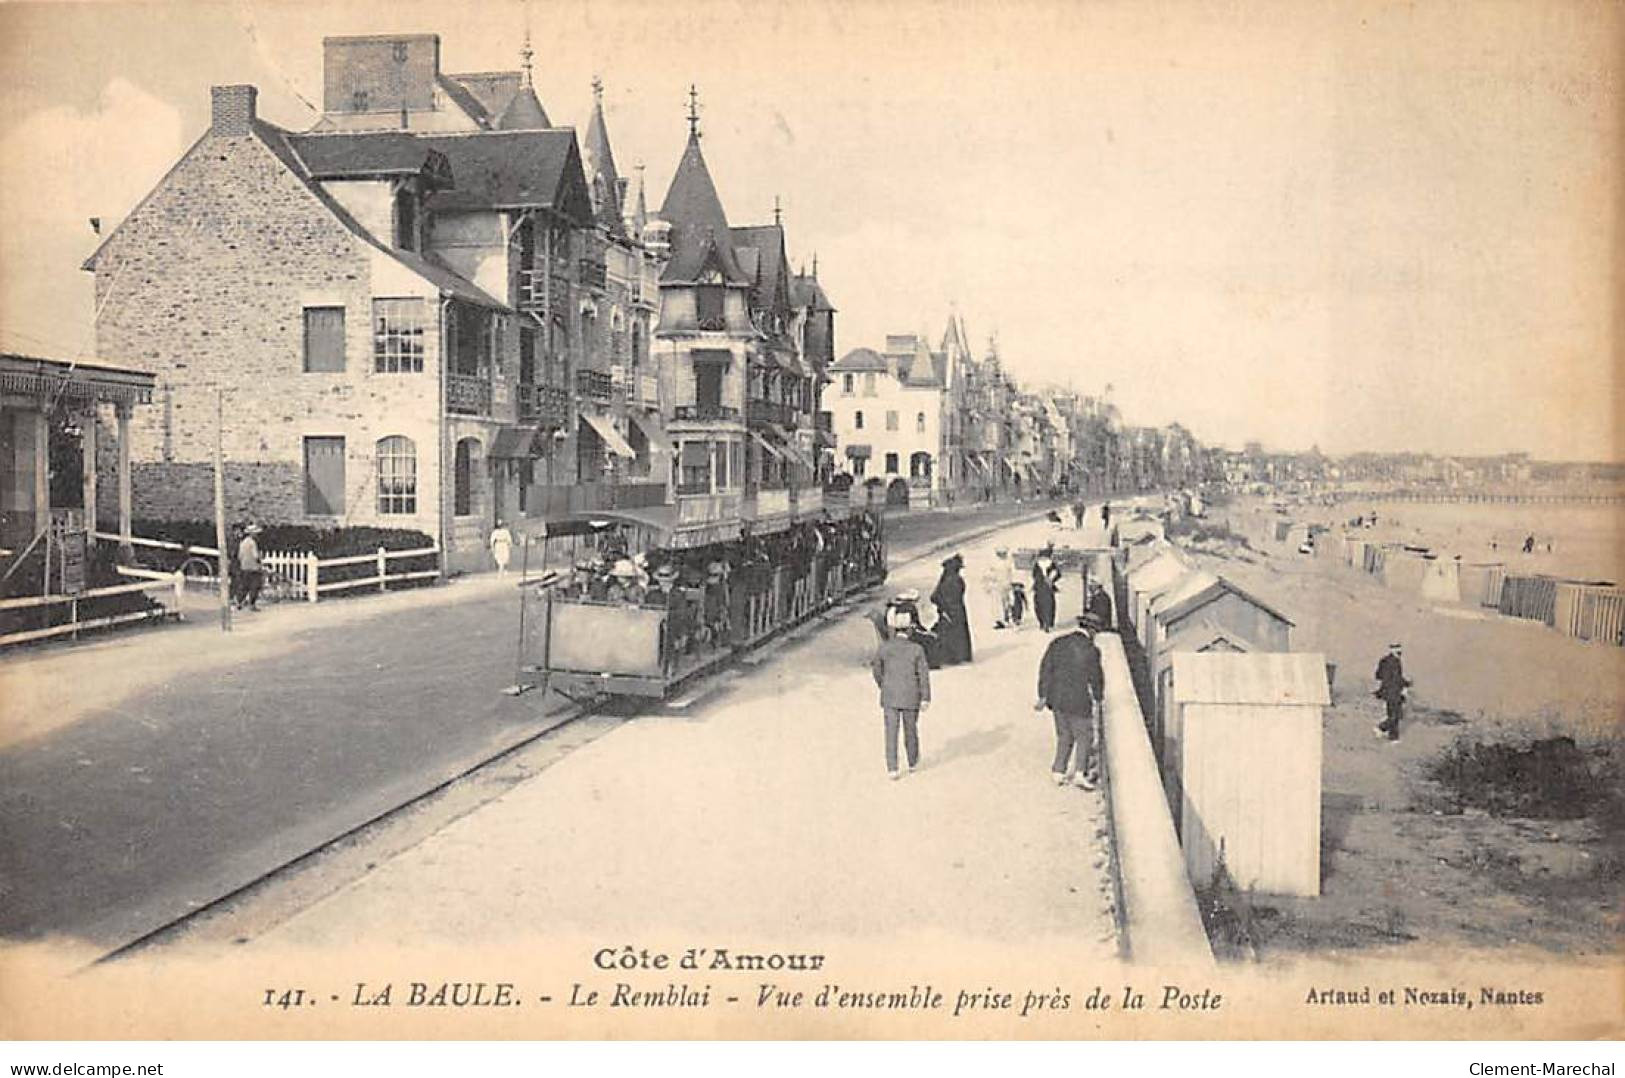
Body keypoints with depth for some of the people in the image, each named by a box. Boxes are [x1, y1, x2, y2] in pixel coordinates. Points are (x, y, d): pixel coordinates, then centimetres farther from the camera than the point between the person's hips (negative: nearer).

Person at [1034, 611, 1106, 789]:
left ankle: (1059, 772, 20)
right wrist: (1098, 698, 14)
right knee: (1084, 737, 12)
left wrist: (1043, 697, 6)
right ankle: (1080, 773, 6)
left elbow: (1045, 669, 1)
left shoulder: (1057, 643, 1)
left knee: (1064, 737, 19)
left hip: (1057, 700, 5)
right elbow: (1096, 678, -4)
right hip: (1079, 702, -5)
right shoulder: (1091, 650, -13)